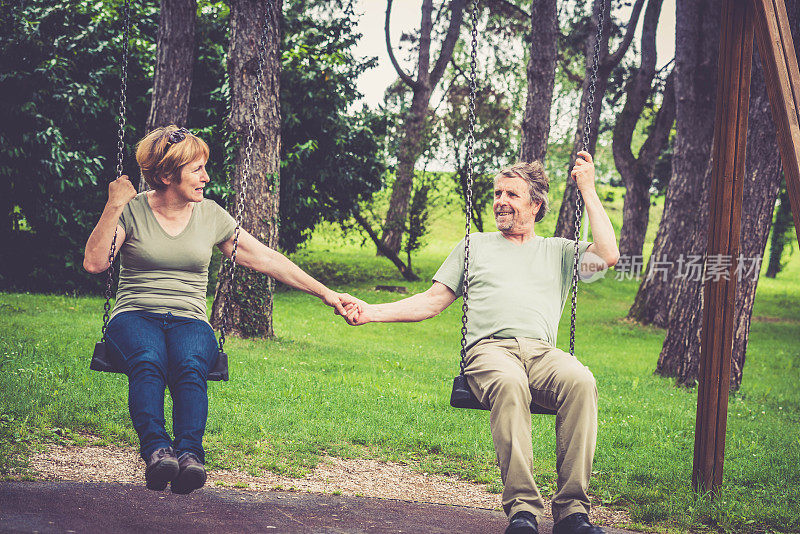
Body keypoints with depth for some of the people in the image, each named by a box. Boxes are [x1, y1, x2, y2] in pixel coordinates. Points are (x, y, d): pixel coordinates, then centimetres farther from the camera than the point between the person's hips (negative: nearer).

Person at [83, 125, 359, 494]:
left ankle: (189, 453, -51)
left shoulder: (210, 215, 12)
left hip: (189, 321, 2)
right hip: (135, 315, -1)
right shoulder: (133, 210, 4)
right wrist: (113, 207, -11)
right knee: (148, 362, -38)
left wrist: (325, 293, 10)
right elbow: (94, 263, -6)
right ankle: (156, 449, -51)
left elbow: (265, 259, 13)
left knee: (190, 366, -35)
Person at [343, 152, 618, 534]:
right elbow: (432, 302, 24)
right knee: (509, 383, -41)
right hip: (489, 348, -1)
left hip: (542, 352, 1)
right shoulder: (476, 246, 28)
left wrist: (588, 191, 14)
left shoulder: (558, 251, 26)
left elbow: (608, 256, 8)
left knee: (580, 381, -37)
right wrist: (371, 312, 11)